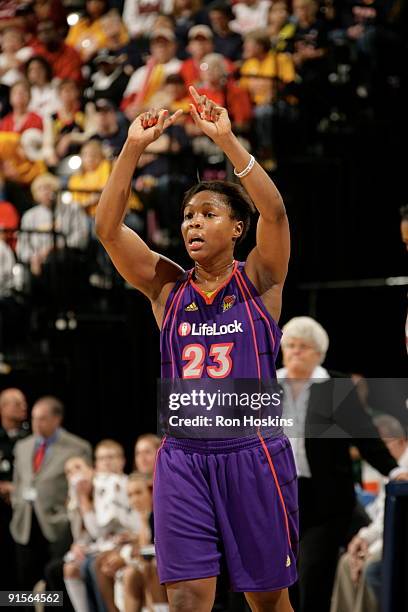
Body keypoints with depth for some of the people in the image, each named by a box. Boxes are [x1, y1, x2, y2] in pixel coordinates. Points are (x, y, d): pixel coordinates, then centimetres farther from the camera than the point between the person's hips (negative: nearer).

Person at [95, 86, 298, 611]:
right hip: (183, 456, 2)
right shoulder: (166, 286, 7)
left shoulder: (258, 281, 2)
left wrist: (225, 139, -22)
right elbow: (107, 228, -5)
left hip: (253, 455, -1)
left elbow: (275, 211, -16)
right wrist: (133, 148, -14)